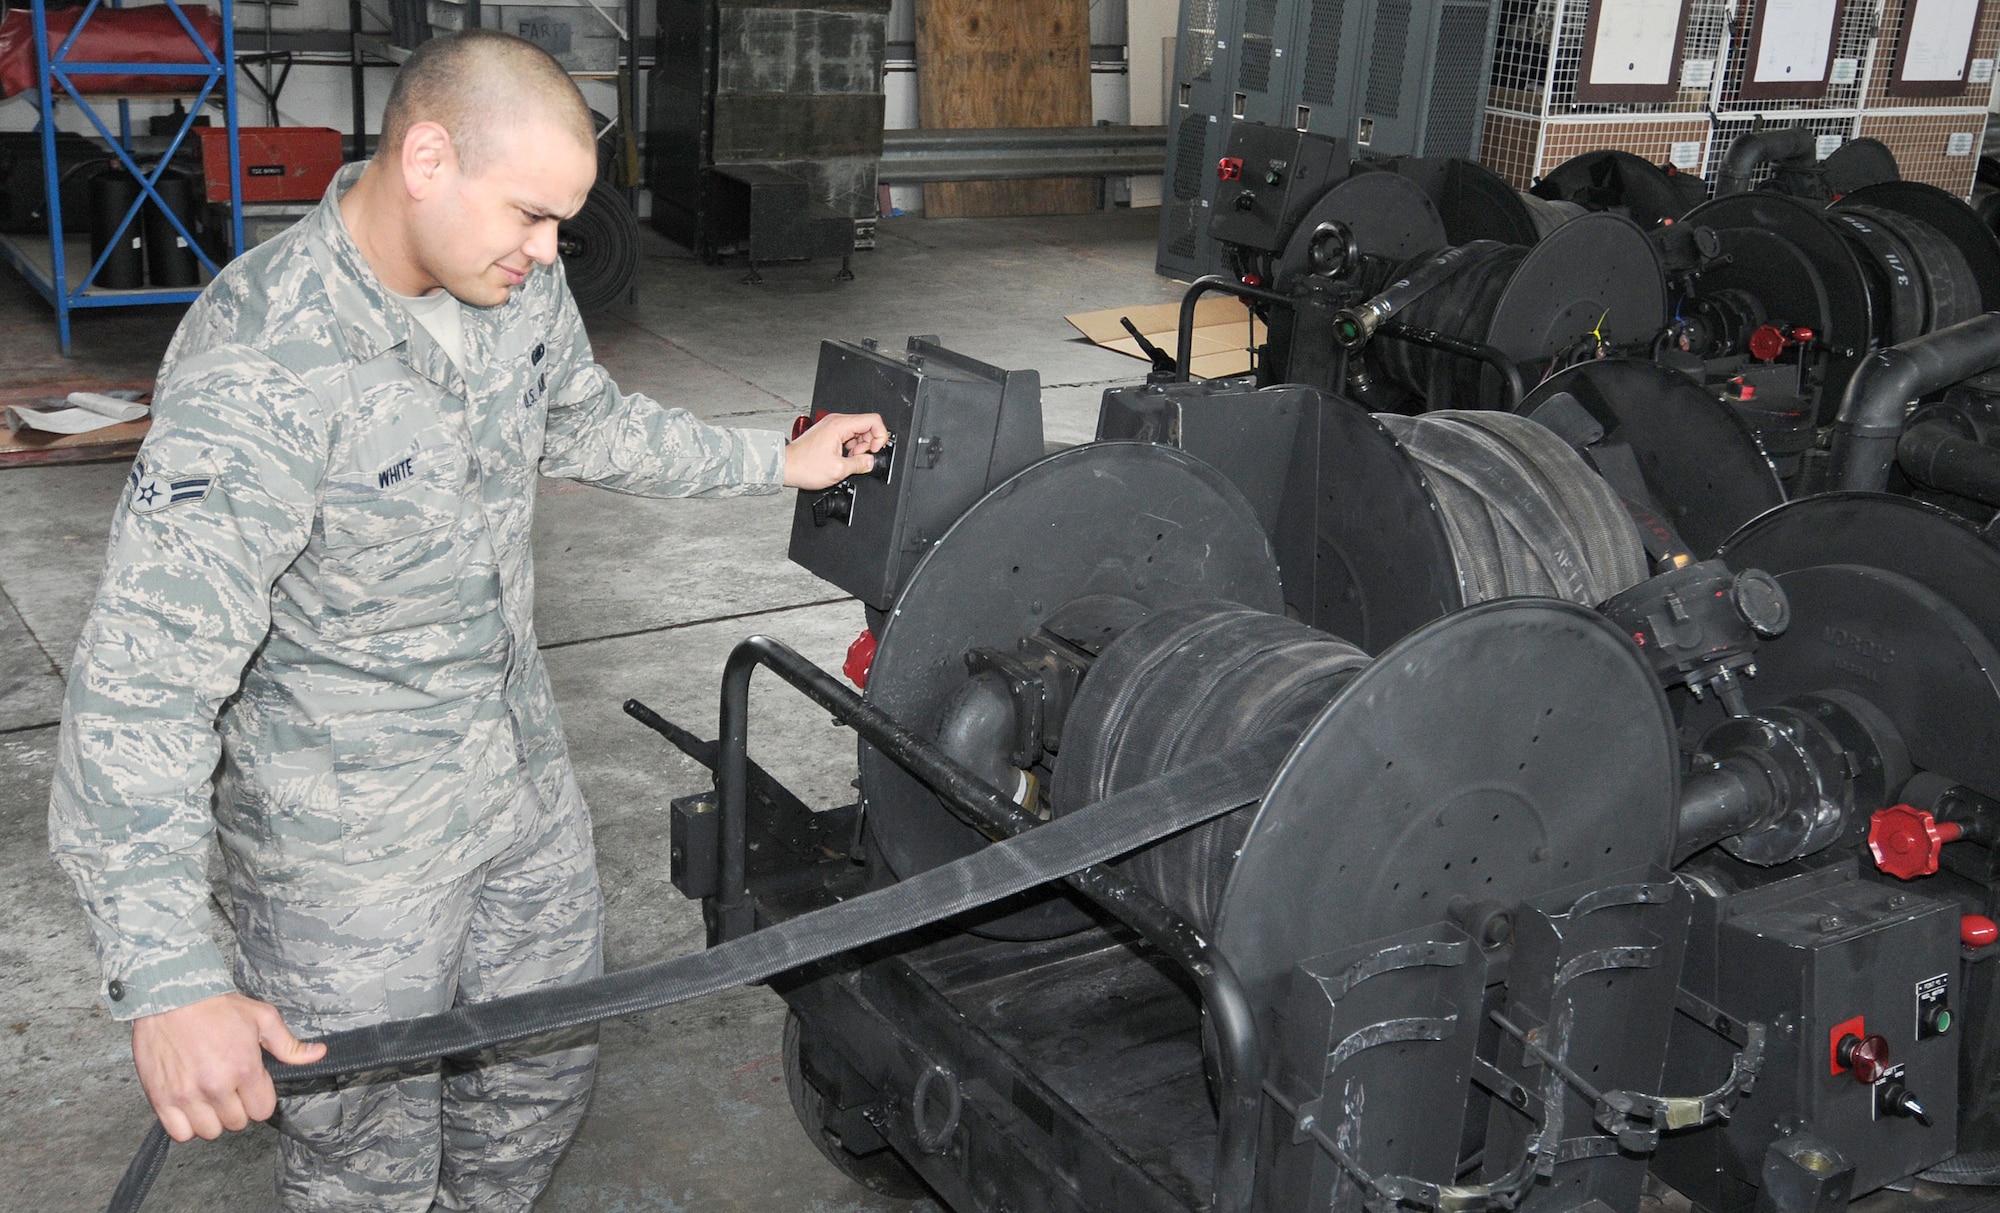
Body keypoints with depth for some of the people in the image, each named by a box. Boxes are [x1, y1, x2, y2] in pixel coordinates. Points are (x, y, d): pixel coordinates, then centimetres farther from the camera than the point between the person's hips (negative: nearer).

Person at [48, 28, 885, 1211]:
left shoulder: (520, 287, -5)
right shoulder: (261, 366, -30)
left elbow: (593, 424, 19)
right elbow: (144, 678, -33)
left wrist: (778, 460, 17)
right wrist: (169, 979, -39)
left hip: (525, 772, 7)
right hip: (347, 832, -7)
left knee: (544, 1078, 23)